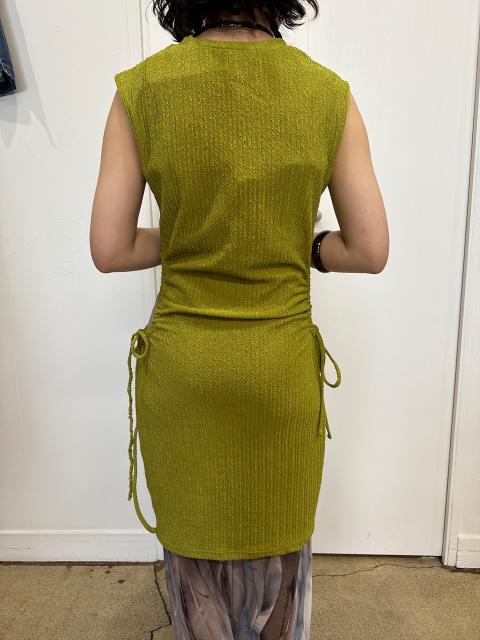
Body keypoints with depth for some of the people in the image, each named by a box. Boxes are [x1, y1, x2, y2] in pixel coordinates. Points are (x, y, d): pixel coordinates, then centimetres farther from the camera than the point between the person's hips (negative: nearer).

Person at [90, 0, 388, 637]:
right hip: (283, 366, 1)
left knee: (195, 534, 24)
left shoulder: (140, 89, -8)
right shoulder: (329, 93, -7)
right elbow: (371, 251, -6)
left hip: (181, 363, 0)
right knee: (279, 535, 25)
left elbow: (110, 250, -7)